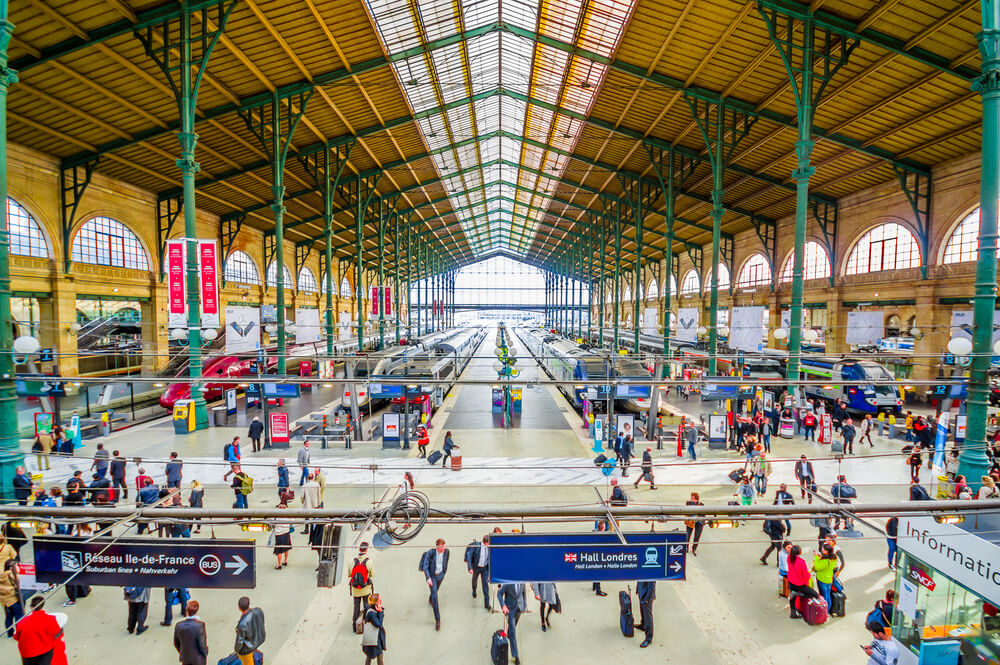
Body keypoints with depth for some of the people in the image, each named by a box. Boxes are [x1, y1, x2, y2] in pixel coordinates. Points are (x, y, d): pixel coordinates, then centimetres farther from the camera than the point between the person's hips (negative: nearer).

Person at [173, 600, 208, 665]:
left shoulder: (179, 625, -17)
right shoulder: (200, 624, -29)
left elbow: (176, 643, -1)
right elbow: (202, 643, -21)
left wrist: (181, 653, 17)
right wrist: (205, 653, -1)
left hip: (185, 657, 3)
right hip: (198, 658, -3)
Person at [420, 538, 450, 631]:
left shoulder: (447, 551, -18)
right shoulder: (430, 552, -29)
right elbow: (425, 566, -26)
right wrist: (428, 578, -34)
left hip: (440, 575, 4)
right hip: (431, 576, -4)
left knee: (436, 590, 29)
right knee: (435, 597, -10)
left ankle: (430, 599, 65)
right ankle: (437, 620, 1)